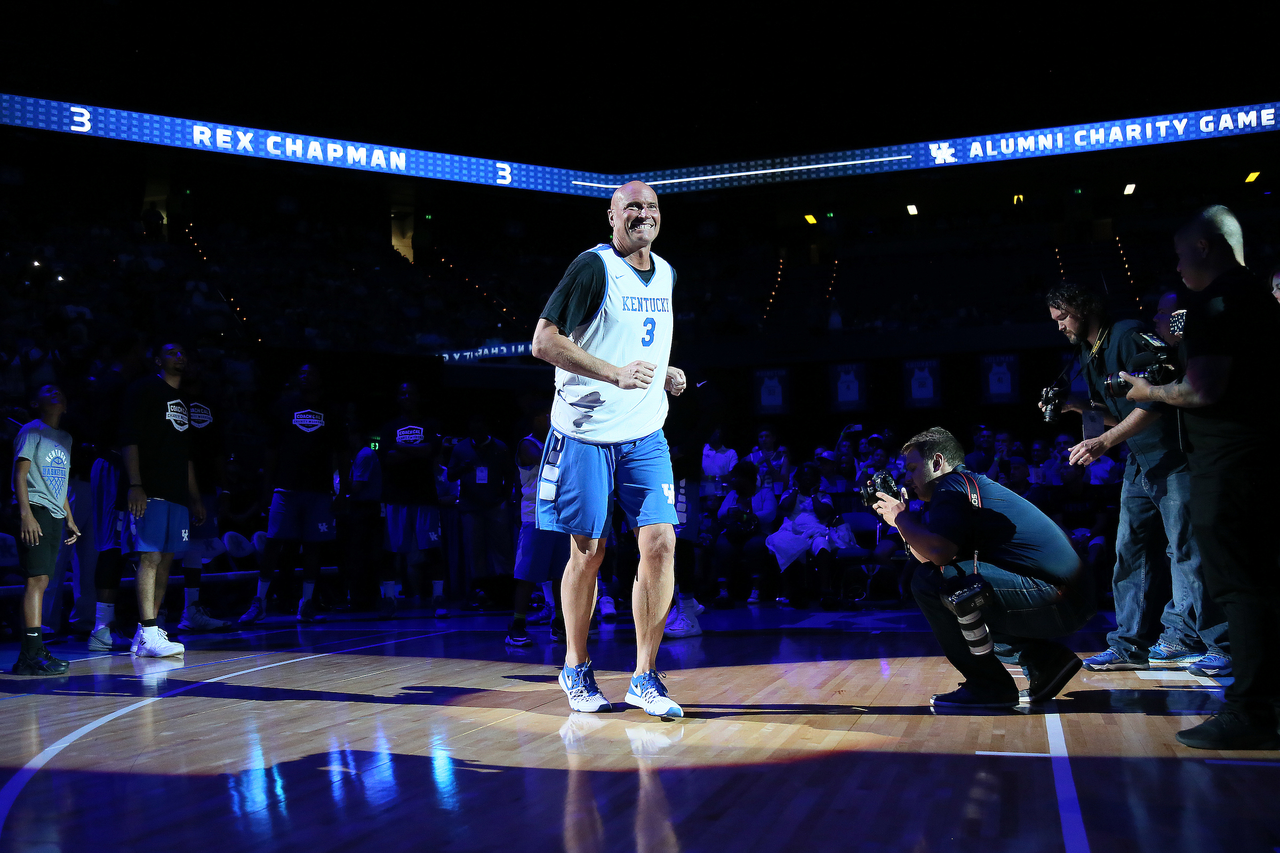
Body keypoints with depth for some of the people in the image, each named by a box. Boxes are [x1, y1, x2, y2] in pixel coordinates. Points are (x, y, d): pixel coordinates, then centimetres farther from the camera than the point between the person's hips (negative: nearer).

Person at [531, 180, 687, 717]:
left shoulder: (666, 274, 13)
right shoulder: (593, 266, -9)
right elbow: (544, 341, -15)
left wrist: (666, 374, 8)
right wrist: (616, 374, -23)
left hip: (645, 435, 5)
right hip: (586, 432, -5)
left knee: (660, 543, -6)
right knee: (588, 552, 3)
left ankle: (645, 677, 4)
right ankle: (576, 668, 23)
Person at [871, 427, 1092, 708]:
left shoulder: (953, 485, -6)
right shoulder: (973, 484, 23)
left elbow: (938, 551, -22)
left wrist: (900, 518, -5)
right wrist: (903, 522, 16)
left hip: (1056, 598, -10)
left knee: (931, 583, -17)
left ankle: (989, 685, -7)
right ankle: (1045, 659, 14)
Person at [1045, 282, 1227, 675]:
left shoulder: (1128, 335, -13)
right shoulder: (1089, 356, 15)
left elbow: (1154, 403, -21)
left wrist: (1104, 442, -24)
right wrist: (1082, 406, 4)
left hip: (1171, 458, -9)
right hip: (1139, 464, 9)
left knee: (1185, 550, -8)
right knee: (1131, 552, 7)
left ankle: (1216, 643, 0)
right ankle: (1132, 644, 11)